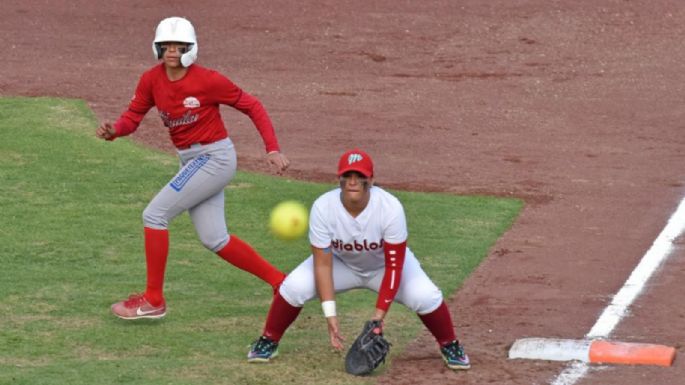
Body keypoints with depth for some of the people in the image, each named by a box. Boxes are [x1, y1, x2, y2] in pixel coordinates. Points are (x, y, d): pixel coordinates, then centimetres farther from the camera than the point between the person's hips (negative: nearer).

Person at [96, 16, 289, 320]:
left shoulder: (207, 80, -18)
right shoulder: (152, 79, -2)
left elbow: (252, 106, -9)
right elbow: (133, 116, -2)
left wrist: (273, 149, -15)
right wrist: (113, 130, -25)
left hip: (214, 157, -7)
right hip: (190, 160, 7)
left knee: (155, 214, -12)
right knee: (214, 240, 11)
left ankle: (153, 300, -1)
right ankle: (281, 283, 23)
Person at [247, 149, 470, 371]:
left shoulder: (391, 208, -34)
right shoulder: (323, 208, -30)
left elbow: (394, 267, -28)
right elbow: (323, 264, -25)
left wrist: (379, 315, -33)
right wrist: (330, 314, -31)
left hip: (384, 263, -1)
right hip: (341, 262, 1)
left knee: (425, 296, -23)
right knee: (294, 287, -22)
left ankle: (450, 346, 6)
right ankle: (268, 342, 3)